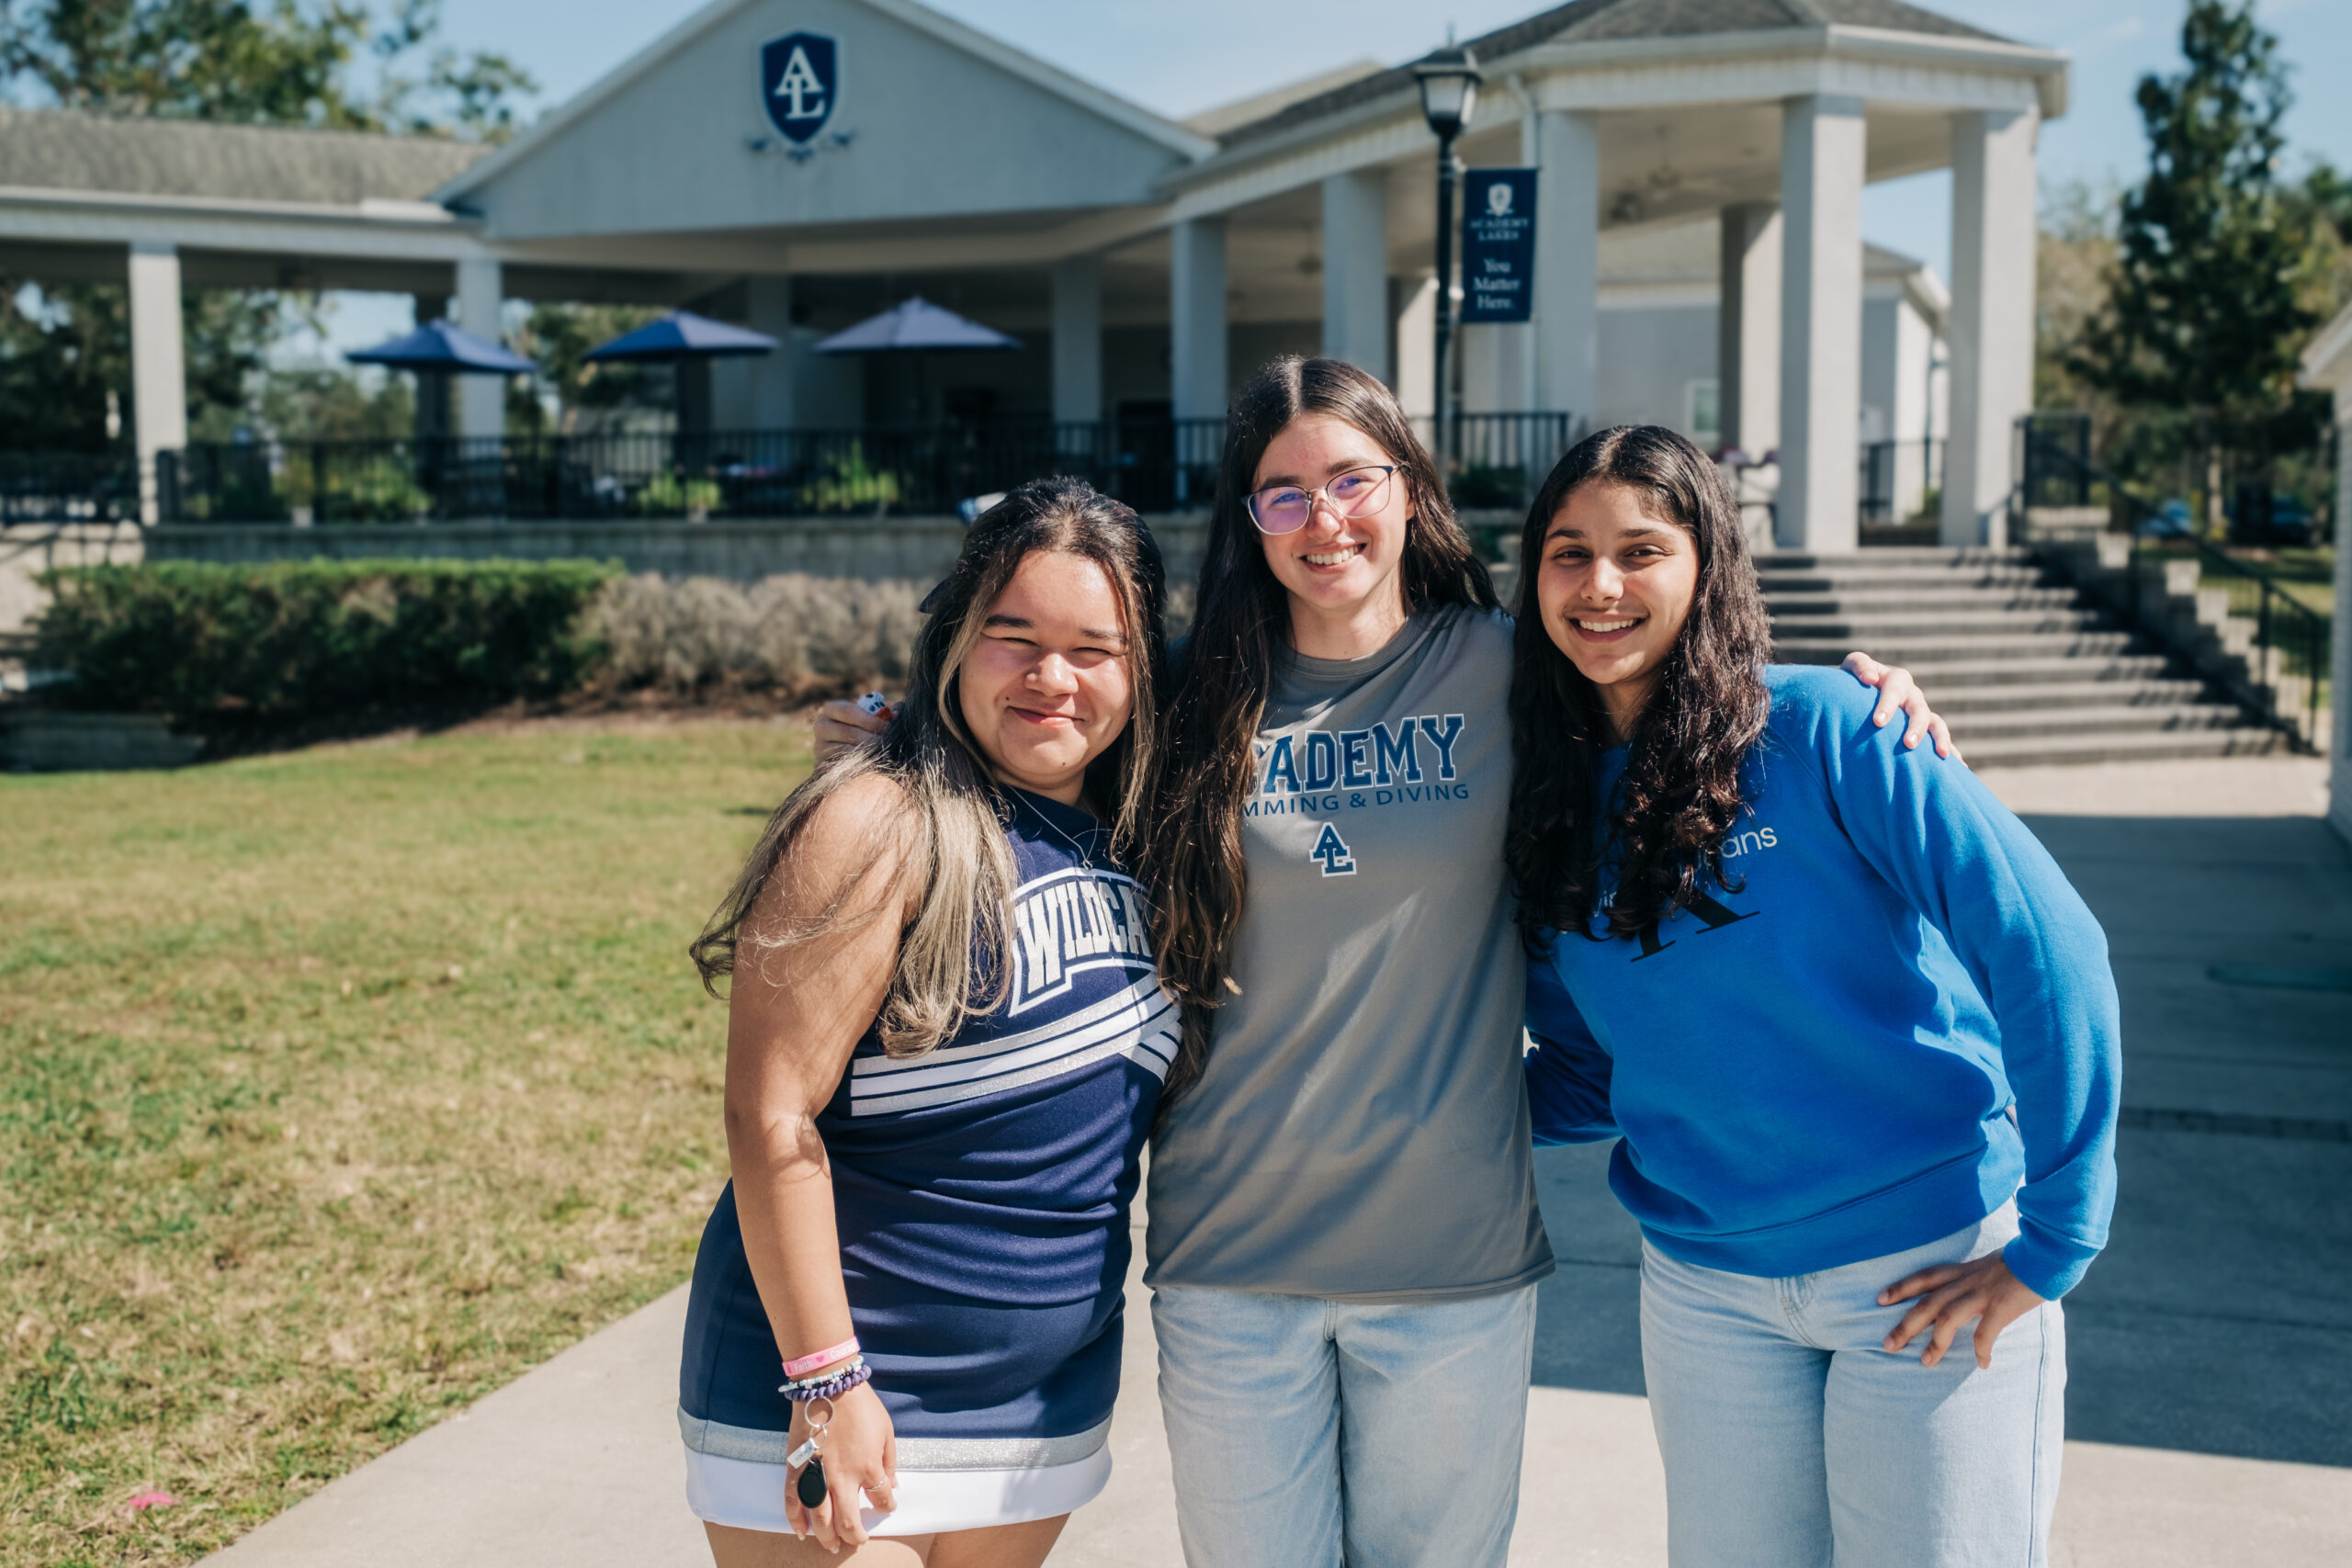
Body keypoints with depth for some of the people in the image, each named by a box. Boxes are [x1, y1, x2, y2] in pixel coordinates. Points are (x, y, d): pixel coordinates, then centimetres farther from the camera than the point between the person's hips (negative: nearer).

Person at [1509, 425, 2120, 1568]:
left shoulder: (1827, 733, -14)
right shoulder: (1553, 801, 2)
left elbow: (2050, 958, -15)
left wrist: (2051, 1245, -13)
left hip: (1936, 1270, -4)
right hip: (1705, 1291, 4)